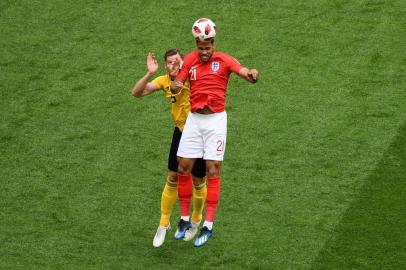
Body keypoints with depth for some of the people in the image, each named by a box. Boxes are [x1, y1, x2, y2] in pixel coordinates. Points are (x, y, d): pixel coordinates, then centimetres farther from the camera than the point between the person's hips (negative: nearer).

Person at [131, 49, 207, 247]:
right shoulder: (164, 81, -5)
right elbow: (137, 93, -13)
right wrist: (150, 74, -27)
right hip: (181, 132, 4)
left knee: (198, 182, 7)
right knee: (172, 179, 6)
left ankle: (195, 220, 32)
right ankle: (164, 224, 20)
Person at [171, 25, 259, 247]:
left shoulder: (224, 60, -3)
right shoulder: (190, 60, 6)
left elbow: (245, 72, -16)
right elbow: (176, 85, 4)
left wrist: (251, 75, -40)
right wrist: (175, 86, -20)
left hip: (216, 119, -3)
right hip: (194, 119, 3)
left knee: (213, 170, -6)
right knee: (184, 168, 2)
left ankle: (208, 226, -4)